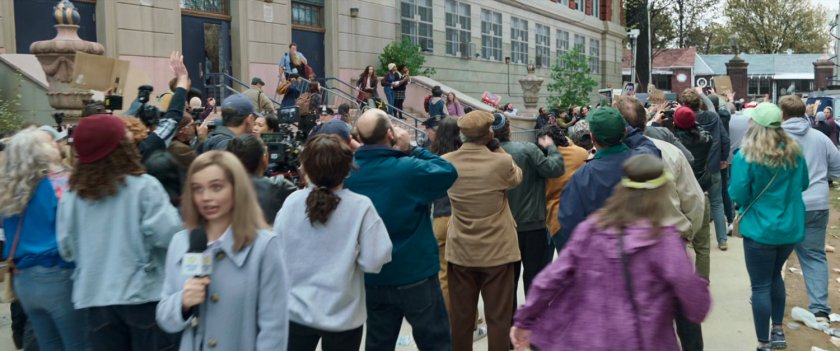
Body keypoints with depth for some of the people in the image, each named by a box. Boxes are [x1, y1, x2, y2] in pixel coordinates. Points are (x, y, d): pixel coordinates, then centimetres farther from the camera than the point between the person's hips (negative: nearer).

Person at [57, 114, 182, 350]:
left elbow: (66, 249, 8)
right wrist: (174, 212, 1)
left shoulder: (71, 195, 0)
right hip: (143, 294, -4)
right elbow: (168, 234, -18)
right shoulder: (143, 187, -12)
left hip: (95, 297, 4)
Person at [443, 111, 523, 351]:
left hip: (460, 251, 3)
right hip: (497, 250, -3)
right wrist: (496, 146, 2)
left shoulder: (446, 162, -7)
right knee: (498, 318, 7)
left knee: (461, 317, 13)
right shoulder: (501, 162, -17)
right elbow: (517, 178, 5)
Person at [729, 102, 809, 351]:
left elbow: (738, 196, -16)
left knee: (760, 286, 4)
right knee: (775, 276, 25)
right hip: (792, 228, 6)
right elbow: (803, 184, 13)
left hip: (761, 231, -6)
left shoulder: (746, 157, -18)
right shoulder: (794, 152, -1)